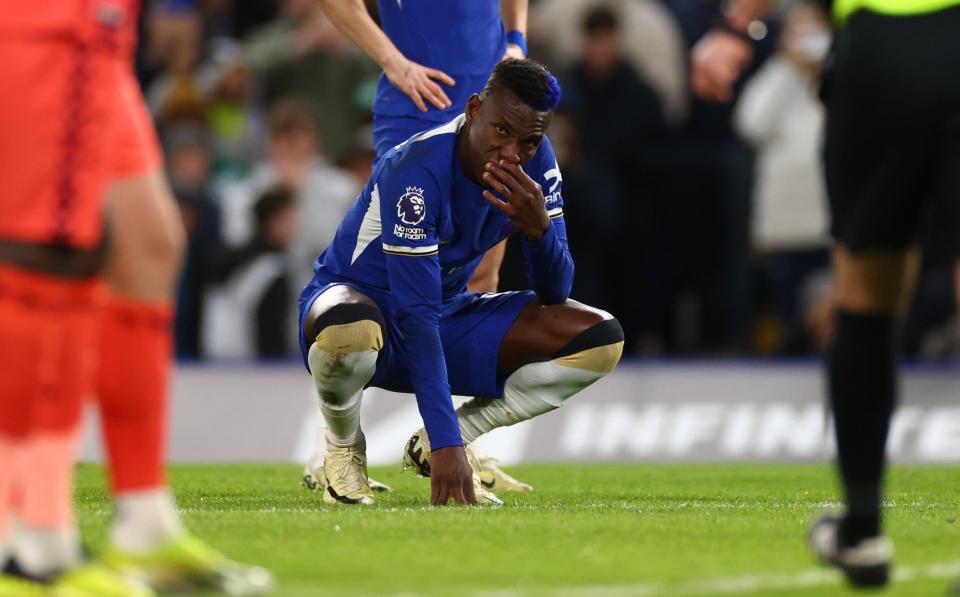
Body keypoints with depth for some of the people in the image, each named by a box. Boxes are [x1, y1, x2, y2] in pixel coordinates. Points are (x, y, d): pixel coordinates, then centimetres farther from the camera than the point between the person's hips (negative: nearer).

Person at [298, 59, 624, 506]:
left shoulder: (536, 164, -10)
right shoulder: (417, 170, -30)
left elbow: (554, 294, -9)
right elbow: (416, 316, -34)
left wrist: (539, 228, -33)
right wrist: (446, 444, -41)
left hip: (447, 312, 7)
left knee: (602, 340, -9)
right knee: (351, 332, -44)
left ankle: (428, 446, 2)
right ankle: (343, 446, -8)